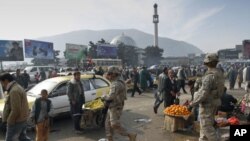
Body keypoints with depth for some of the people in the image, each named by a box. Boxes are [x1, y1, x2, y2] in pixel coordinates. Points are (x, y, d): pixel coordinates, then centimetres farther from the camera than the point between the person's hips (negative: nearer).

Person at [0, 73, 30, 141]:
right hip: (22, 120, 10)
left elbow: (15, 110, -26)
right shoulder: (18, 87, 10)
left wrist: (9, 121, -14)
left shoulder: (14, 91, -23)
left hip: (16, 122, -10)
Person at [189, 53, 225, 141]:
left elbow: (203, 93, -26)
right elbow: (220, 89, 12)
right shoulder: (220, 74, 4)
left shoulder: (209, 76, -24)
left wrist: (192, 103, -19)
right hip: (214, 102, 9)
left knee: (206, 126, 1)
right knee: (207, 124, 19)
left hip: (207, 104, -9)